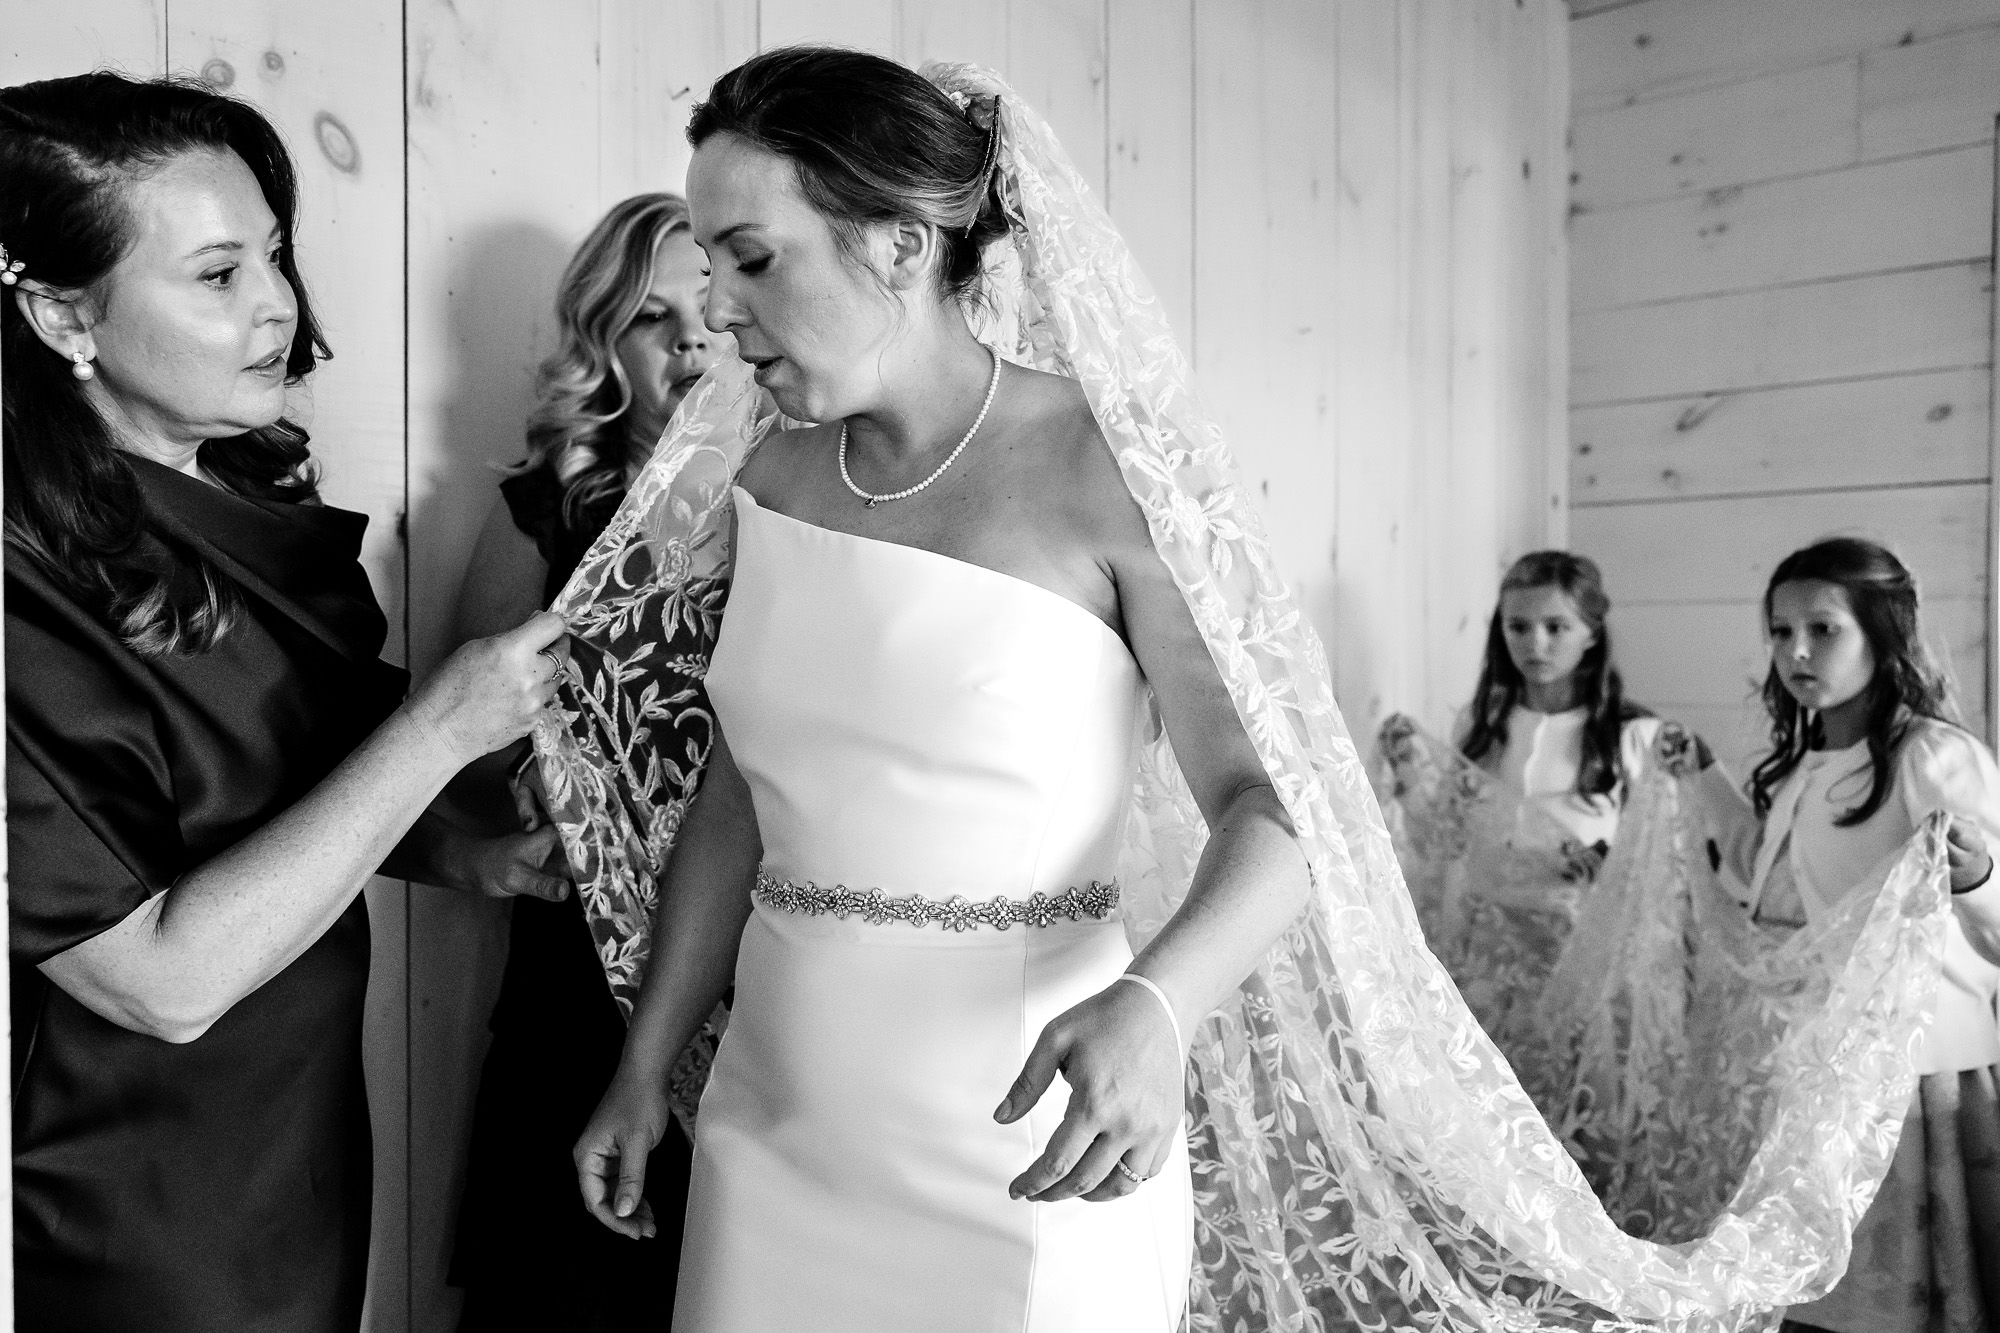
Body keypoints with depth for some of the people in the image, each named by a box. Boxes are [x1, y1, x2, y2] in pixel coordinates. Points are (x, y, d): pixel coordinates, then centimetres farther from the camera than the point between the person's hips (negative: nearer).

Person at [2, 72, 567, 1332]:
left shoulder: (253, 491, -2)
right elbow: (164, 980, -28)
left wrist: (459, 856, -5)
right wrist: (442, 727, -27)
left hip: (310, 1125, 7)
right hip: (138, 1222, -7)